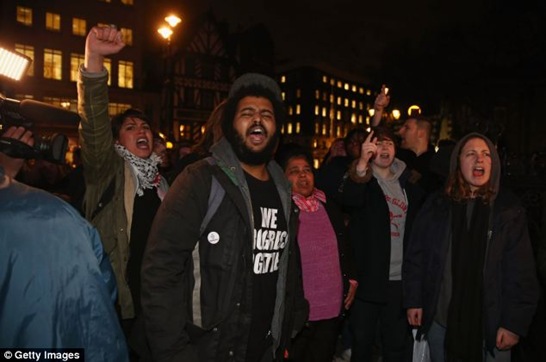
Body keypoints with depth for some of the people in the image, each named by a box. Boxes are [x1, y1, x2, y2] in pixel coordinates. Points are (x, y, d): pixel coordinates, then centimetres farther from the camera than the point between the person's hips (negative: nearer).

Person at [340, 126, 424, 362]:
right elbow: (350, 199, -27)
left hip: (400, 279, 4)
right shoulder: (362, 181, -3)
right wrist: (362, 164, -43)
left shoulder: (408, 185, 10)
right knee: (362, 340, 5)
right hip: (368, 277, -3)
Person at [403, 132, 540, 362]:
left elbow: (521, 272, -4)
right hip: (440, 319, 1)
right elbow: (415, 256, 3)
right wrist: (413, 300, 0)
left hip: (490, 324, -1)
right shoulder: (437, 205, 1)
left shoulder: (508, 209, -2)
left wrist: (514, 322, -8)